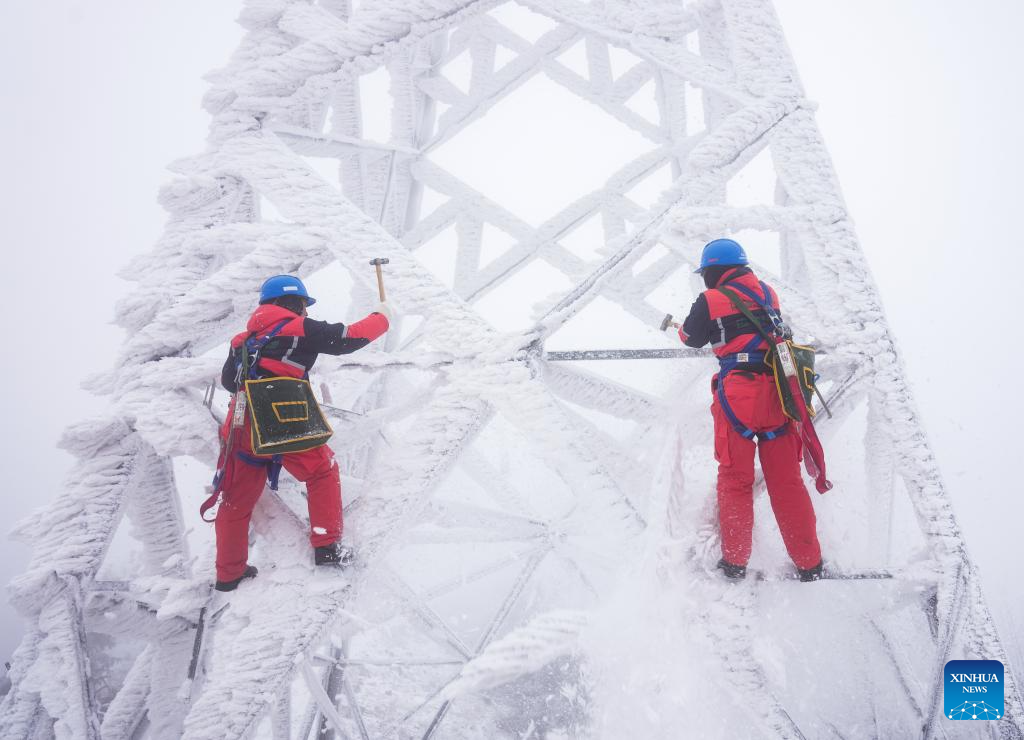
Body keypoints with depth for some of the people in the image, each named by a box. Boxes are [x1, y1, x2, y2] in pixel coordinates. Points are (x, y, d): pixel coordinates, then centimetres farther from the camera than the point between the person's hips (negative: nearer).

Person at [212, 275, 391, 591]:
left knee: (236, 501, 17)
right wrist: (381, 317, 21)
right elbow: (350, 338, 4)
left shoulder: (246, 336, 19)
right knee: (323, 472, 18)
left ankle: (229, 574, 25)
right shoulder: (301, 329, 2)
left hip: (240, 427, 6)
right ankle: (326, 546, 16)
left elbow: (227, 380, 27)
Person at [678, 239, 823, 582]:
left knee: (735, 479, 9)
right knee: (786, 480, 11)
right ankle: (809, 563, 17)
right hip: (777, 394, 4)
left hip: (738, 395, -4)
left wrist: (681, 325, 34)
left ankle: (735, 561, 14)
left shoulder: (711, 300, -2)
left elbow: (692, 338, 13)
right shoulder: (768, 293, 13)